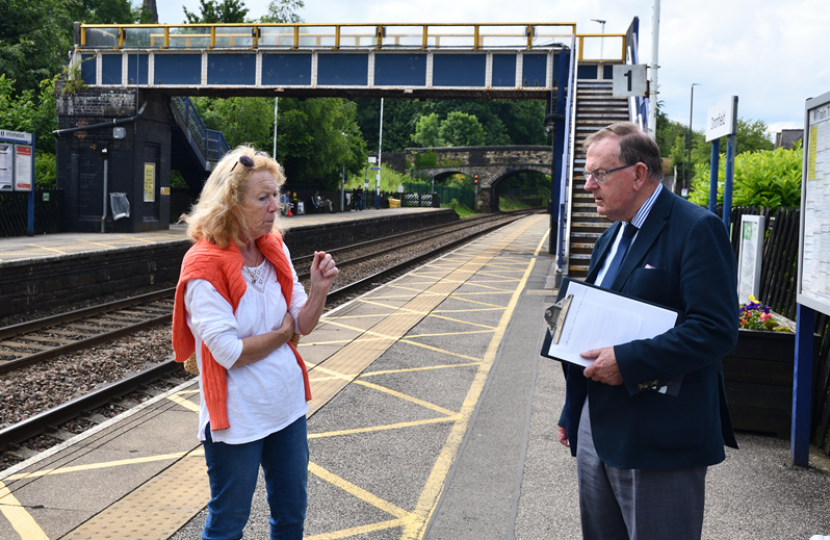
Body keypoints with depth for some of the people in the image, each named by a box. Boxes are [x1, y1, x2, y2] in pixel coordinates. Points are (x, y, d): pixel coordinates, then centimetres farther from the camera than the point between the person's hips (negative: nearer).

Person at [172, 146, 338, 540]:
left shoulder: (275, 251, 2)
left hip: (288, 405, 7)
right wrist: (282, 334, -10)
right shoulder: (204, 266, -19)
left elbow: (304, 325, 4)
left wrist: (319, 289, -14)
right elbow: (229, 352, -24)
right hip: (237, 418, -6)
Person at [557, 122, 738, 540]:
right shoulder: (611, 237, 15)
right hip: (596, 430, 8)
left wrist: (627, 361, -23)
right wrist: (572, 412, 22)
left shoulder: (696, 230, -13)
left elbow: (716, 330, -22)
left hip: (659, 440, -8)